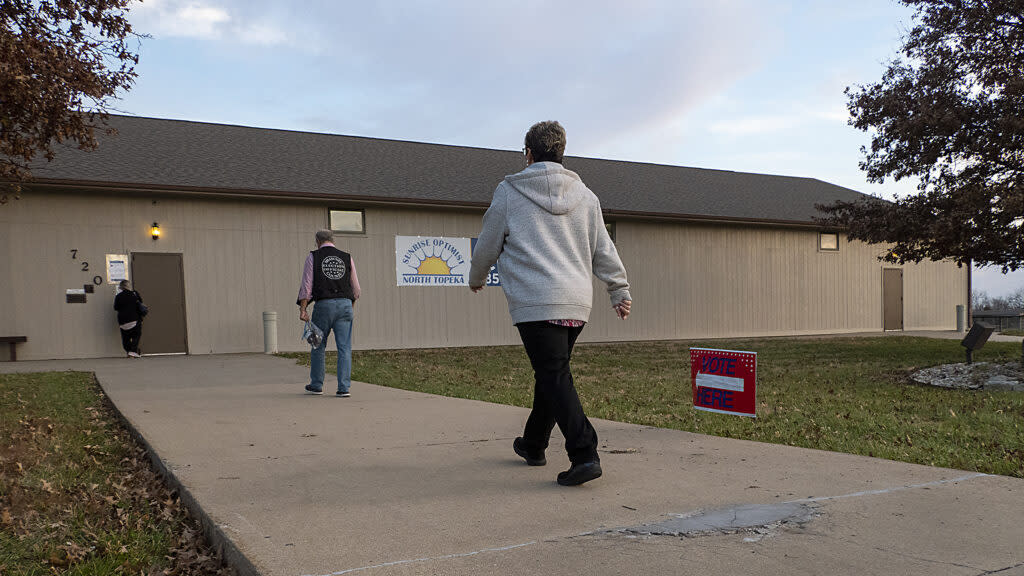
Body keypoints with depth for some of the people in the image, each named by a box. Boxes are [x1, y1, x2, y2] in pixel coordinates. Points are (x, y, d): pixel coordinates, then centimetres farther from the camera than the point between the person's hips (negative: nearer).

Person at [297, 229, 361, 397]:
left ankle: (316, 385, 23)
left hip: (323, 305, -1)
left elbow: (307, 285, -3)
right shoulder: (347, 258, 10)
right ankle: (344, 387, -3)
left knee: (318, 346, 13)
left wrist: (303, 309, -3)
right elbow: (355, 288, 14)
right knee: (344, 348, 2)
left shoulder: (313, 257, 4)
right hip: (345, 304, 2)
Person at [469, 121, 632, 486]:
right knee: (551, 374, 17)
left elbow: (488, 246, 10)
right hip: (577, 303, 6)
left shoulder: (508, 192, 3)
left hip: (535, 302, -5)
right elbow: (603, 251, 15)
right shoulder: (584, 195, 14)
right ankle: (534, 445, 32)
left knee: (555, 377, -7)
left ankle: (584, 454, -18)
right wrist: (620, 290, 22)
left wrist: (477, 278, 28)